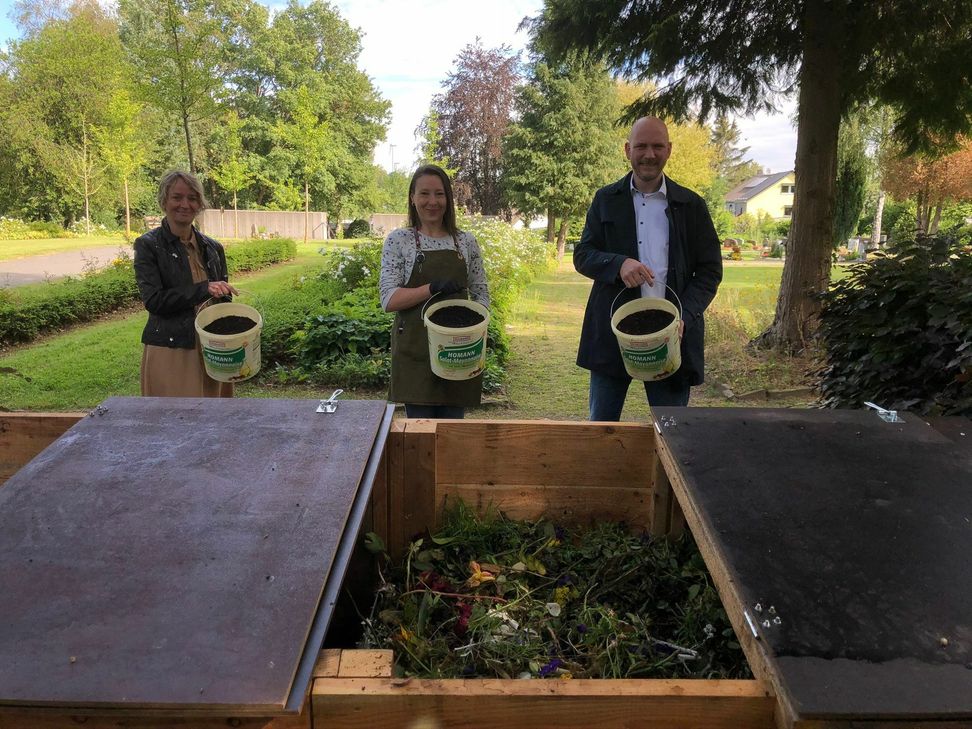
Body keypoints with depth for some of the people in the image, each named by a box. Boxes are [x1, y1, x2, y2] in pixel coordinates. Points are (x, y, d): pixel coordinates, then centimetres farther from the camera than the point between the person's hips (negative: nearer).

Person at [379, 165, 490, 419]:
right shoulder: (398, 241, 0)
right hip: (415, 350, -2)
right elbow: (388, 299, -6)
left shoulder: (466, 242, 8)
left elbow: (481, 293, 12)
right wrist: (433, 288, -20)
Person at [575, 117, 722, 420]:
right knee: (601, 424, 9)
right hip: (612, 331, 1)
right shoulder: (606, 200, 8)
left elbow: (710, 270, 5)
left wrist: (684, 316, -13)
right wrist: (618, 264, -17)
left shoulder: (692, 205, 6)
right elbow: (581, 255, 5)